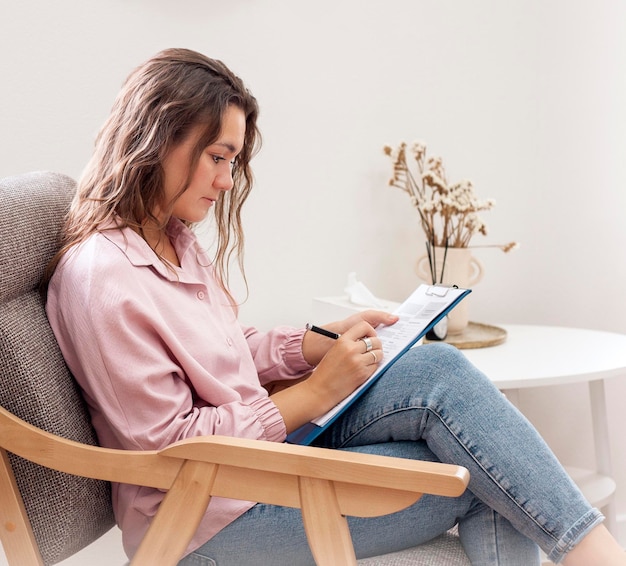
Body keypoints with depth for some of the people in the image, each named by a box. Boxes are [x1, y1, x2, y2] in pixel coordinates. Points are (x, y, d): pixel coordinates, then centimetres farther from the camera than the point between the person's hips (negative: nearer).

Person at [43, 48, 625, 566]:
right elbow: (170, 442, -21)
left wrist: (322, 341, -1)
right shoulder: (101, 279, -22)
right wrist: (314, 394, -18)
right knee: (475, 480, -17)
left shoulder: (173, 240, 7)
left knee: (441, 369, -13)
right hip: (211, 517, -8)